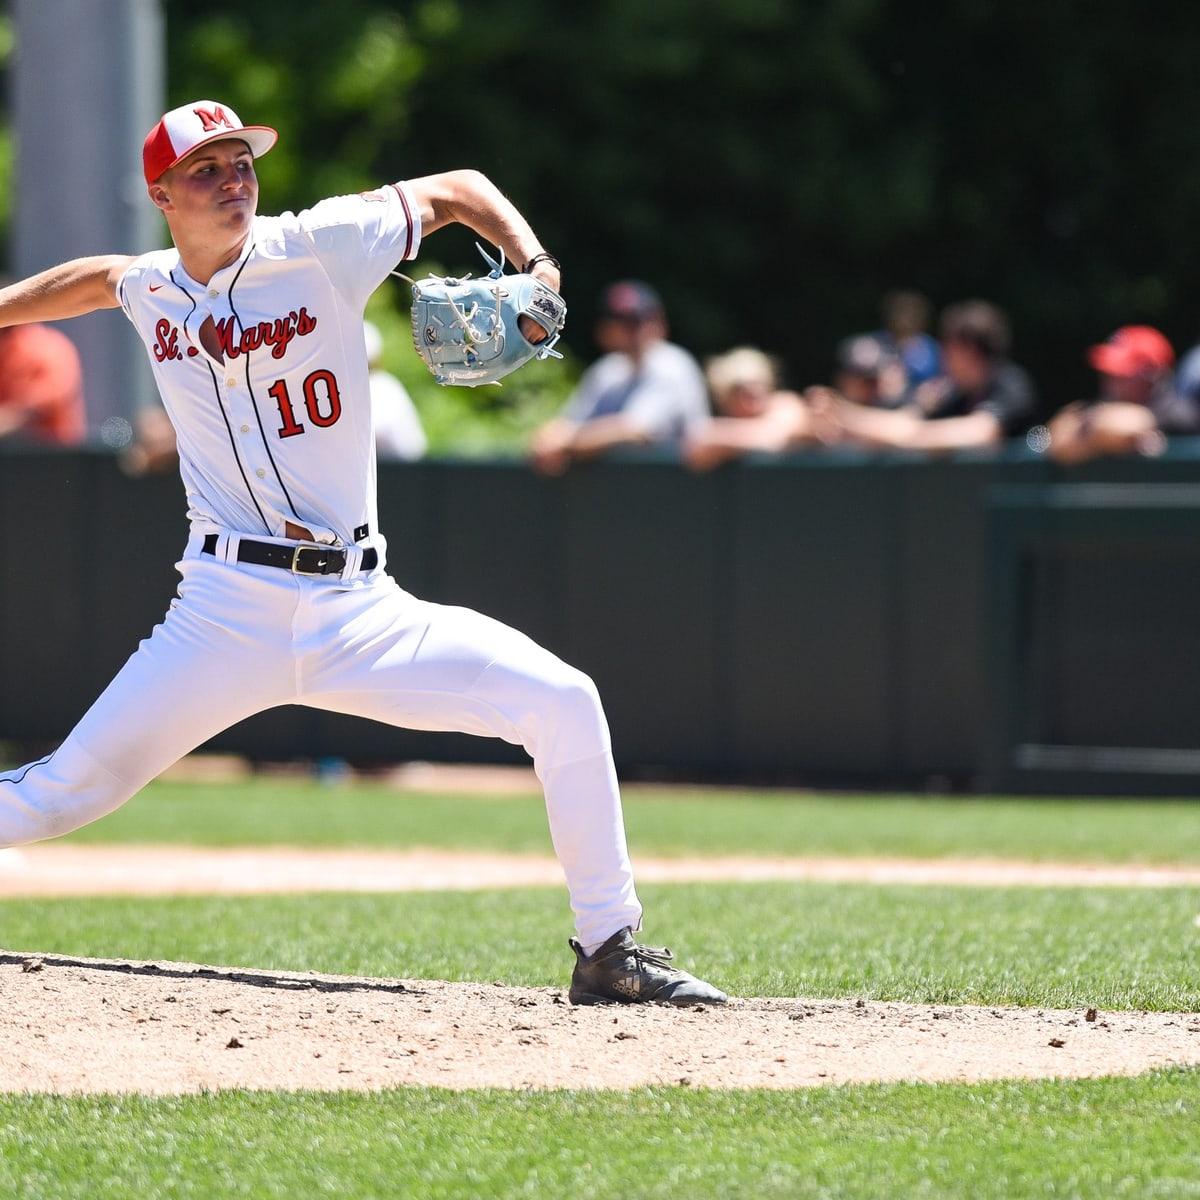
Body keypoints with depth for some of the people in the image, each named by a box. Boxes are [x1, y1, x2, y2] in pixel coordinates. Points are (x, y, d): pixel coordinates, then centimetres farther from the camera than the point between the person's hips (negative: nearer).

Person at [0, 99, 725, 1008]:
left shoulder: (319, 248, -3)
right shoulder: (150, 292, 7)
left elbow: (459, 190, 5)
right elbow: (95, 277, 32)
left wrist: (536, 270, -11)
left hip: (357, 609, -1)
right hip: (228, 615, 1)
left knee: (563, 703, -15)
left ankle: (609, 952, -3)